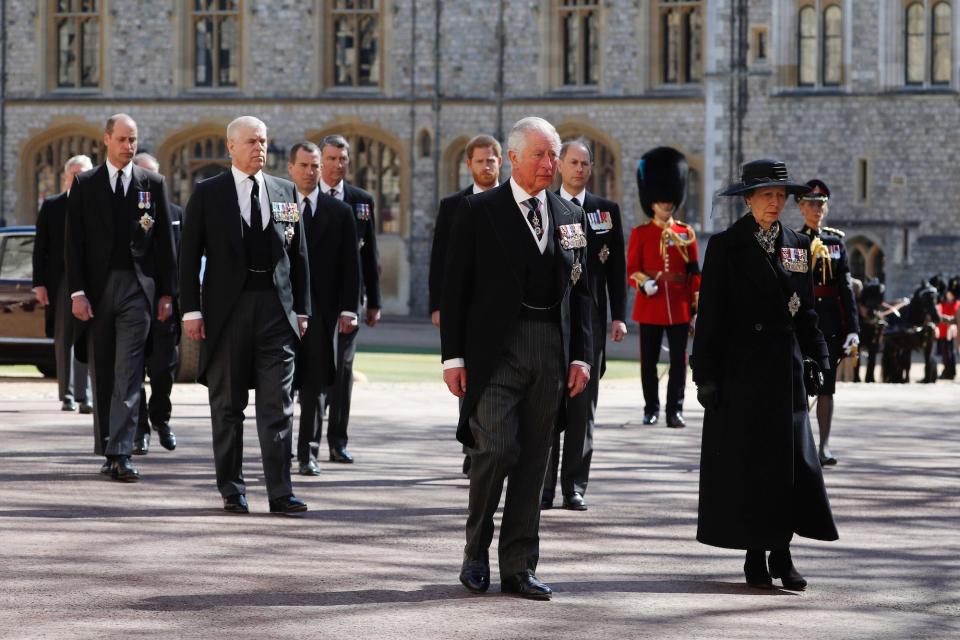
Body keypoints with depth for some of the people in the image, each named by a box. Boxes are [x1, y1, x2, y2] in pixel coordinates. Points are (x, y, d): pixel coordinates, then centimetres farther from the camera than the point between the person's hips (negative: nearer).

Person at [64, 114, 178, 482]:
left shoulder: (152, 184, 7)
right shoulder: (85, 185, 6)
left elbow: (165, 241, 7)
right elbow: (74, 242, 2)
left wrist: (167, 292, 2)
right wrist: (77, 292, -6)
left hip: (137, 287, -1)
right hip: (97, 287, 1)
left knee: (128, 374, -9)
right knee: (102, 374, 7)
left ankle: (120, 453, -14)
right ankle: (108, 450, 16)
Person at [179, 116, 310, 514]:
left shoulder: (285, 192, 10)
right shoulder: (207, 194, 3)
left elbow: (298, 255, 12)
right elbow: (189, 256, 1)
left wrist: (302, 310, 7)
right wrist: (191, 310, -6)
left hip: (276, 307, 2)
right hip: (227, 309, -2)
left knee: (278, 404, -3)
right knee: (227, 405, 5)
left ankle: (280, 492, -4)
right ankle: (231, 490, 12)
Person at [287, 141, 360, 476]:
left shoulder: (339, 212, 7)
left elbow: (351, 265, 6)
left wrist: (348, 309, -2)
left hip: (321, 308, 1)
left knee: (315, 384, 3)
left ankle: (309, 454, 6)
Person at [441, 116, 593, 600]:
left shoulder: (570, 216, 13)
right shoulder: (479, 211, 1)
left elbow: (580, 291, 15)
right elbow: (455, 286, -1)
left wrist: (581, 355, 6)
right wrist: (453, 355, -6)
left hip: (550, 350, 4)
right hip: (494, 347, -4)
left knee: (533, 459, 5)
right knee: (496, 447, -14)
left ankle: (518, 568, 11)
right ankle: (476, 551, 7)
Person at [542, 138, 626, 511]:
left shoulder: (607, 210, 9)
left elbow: (617, 267, 8)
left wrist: (619, 316, 1)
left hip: (590, 317, 1)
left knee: (583, 407, 2)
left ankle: (574, 487, 7)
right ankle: (543, 488, 1)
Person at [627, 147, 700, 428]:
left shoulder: (686, 233, 8)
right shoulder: (640, 233, 4)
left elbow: (694, 272, 9)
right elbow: (632, 268, 3)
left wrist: (696, 307, 4)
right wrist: (643, 282, -19)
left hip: (679, 307, 1)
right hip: (650, 304, -1)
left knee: (679, 360, -1)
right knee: (649, 360, 5)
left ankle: (675, 410, 3)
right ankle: (651, 409, 15)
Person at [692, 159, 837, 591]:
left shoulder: (798, 246, 10)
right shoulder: (726, 246, -2)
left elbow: (807, 311, 13)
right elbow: (710, 314, -4)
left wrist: (816, 361, 6)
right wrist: (706, 374, -8)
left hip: (786, 368, 4)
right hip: (741, 370, -4)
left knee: (791, 460, 0)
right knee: (746, 461, 1)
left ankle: (781, 552, 5)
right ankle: (755, 557, 7)